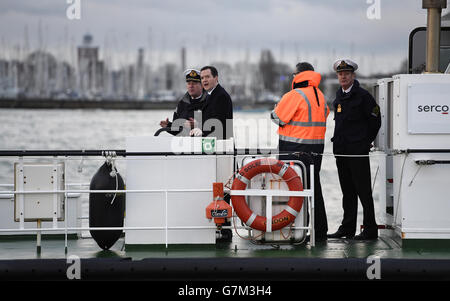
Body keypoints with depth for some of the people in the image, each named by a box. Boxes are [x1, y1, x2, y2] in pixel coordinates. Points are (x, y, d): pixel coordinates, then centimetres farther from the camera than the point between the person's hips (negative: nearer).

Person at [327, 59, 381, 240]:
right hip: (341, 150, 7)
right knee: (347, 191, 12)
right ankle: (347, 228, 18)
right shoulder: (339, 96, 14)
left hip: (358, 150, -7)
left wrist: (366, 141, 0)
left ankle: (370, 229, -2)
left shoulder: (362, 96, -8)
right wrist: (339, 141, 16)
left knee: (363, 190, -5)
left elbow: (375, 120, -4)